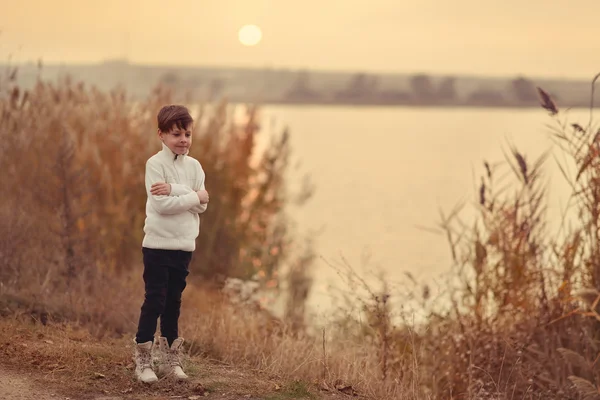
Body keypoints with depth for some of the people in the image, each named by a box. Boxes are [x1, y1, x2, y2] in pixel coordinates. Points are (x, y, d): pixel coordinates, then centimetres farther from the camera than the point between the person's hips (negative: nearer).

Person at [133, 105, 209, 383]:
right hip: (158, 244, -5)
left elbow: (202, 205, -5)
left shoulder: (194, 166, 7)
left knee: (173, 302, 12)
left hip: (184, 245, 5)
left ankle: (169, 358, 21)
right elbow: (161, 205, -20)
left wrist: (173, 190, -18)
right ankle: (143, 360, 4)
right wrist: (194, 196, -14)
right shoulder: (155, 164, -9)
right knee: (154, 301, -4)